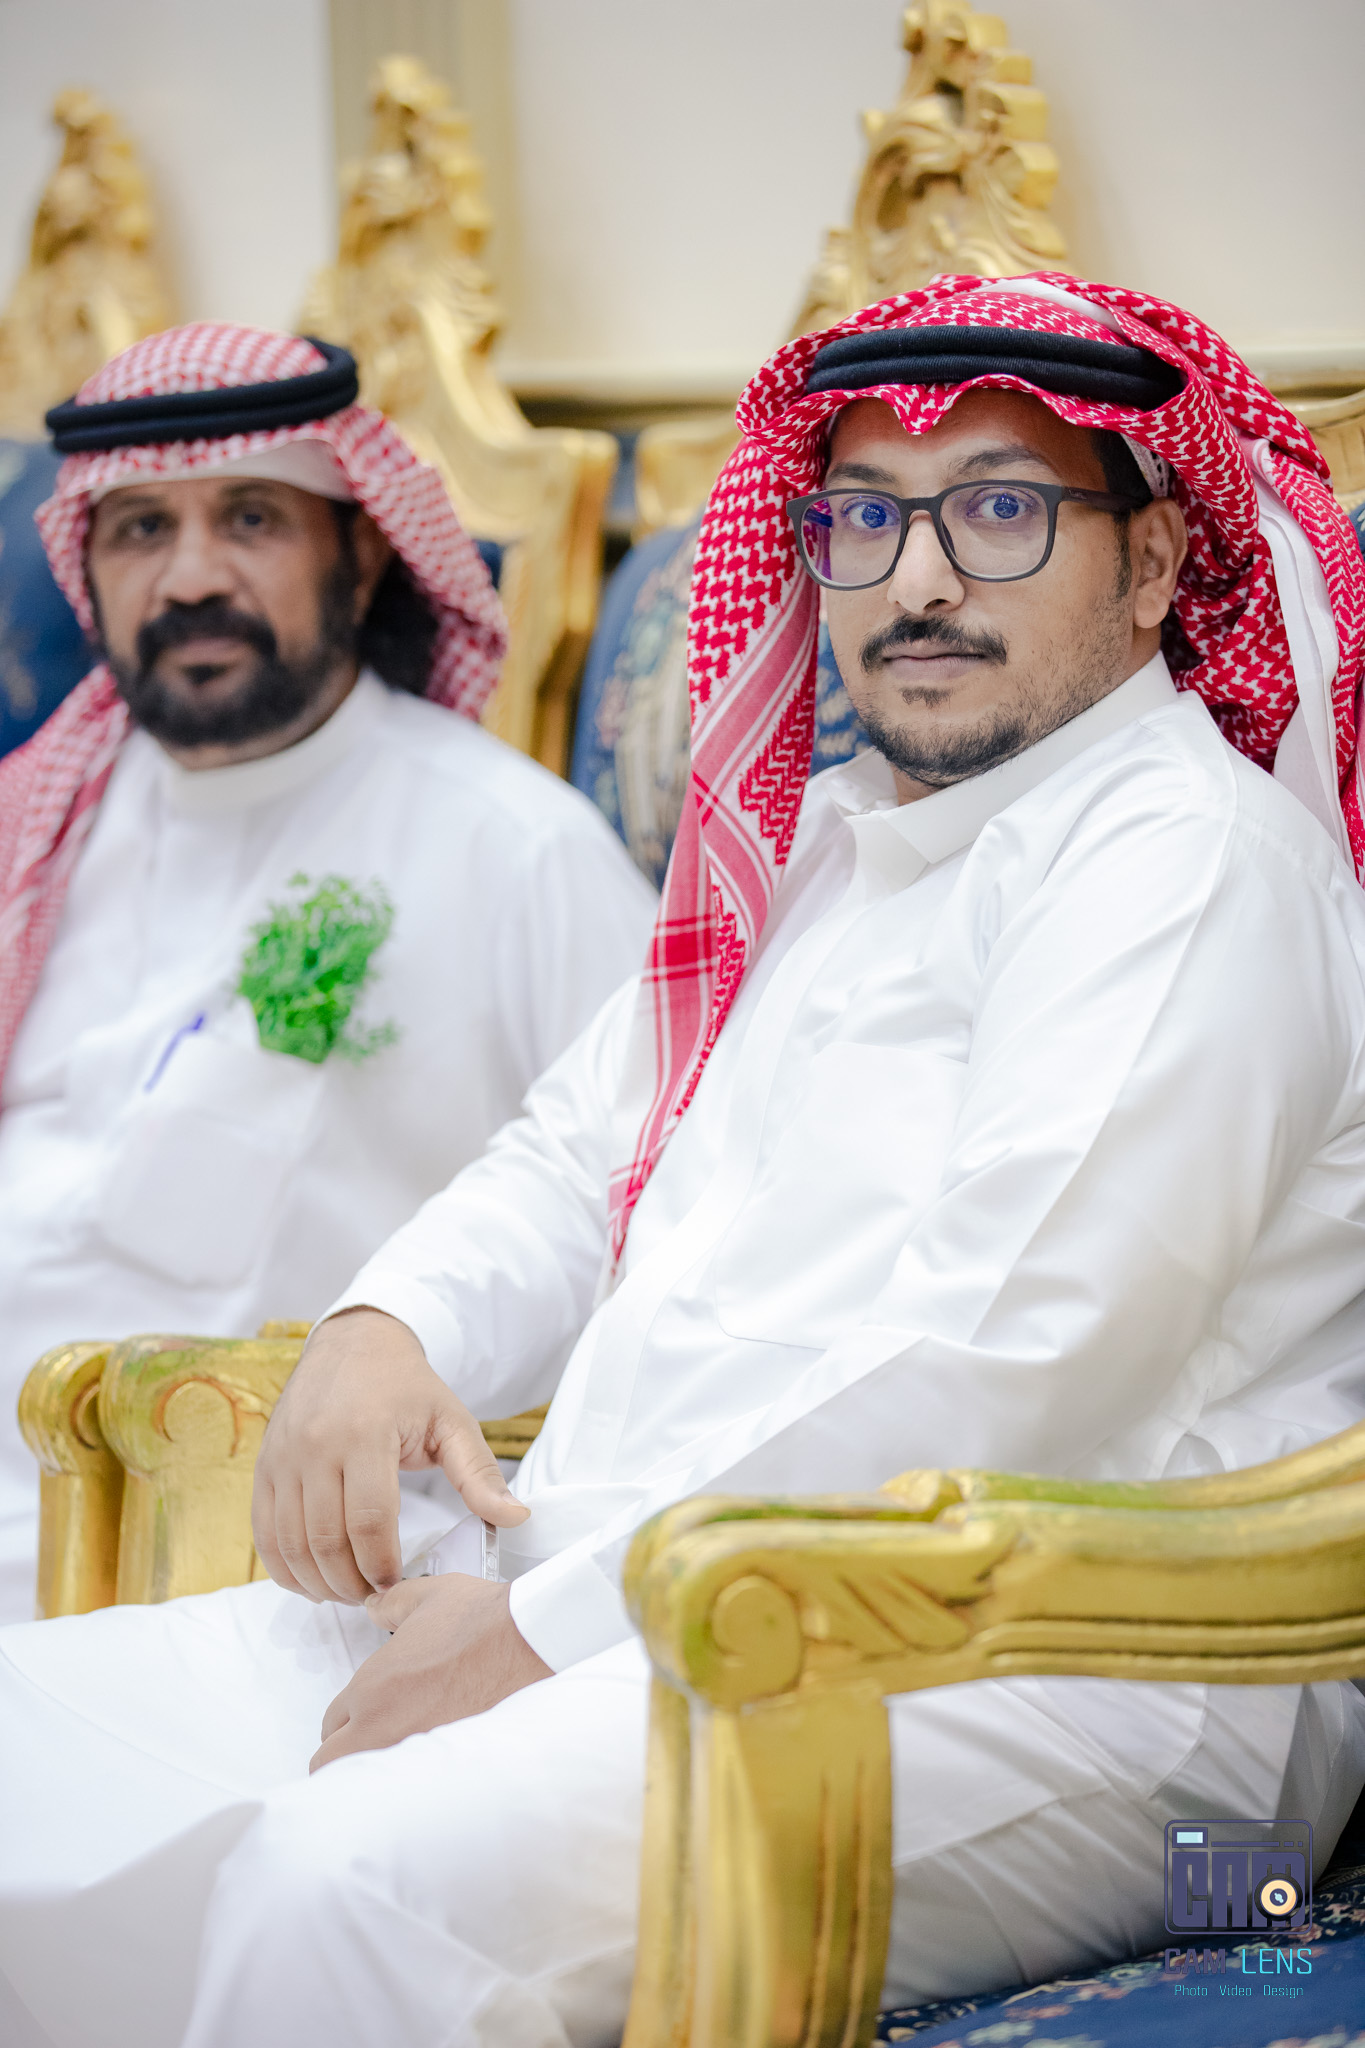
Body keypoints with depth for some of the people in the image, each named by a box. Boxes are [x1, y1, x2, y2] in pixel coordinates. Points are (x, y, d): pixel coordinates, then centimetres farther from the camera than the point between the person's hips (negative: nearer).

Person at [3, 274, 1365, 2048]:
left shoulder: (1189, 849, -6)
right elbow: (576, 1158, 31)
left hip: (1043, 1661, -9)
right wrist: (381, 1332, 6)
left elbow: (1014, 1345, -18)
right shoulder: (811, 848, 24)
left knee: (357, 1895, -35)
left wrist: (555, 1629, -17)